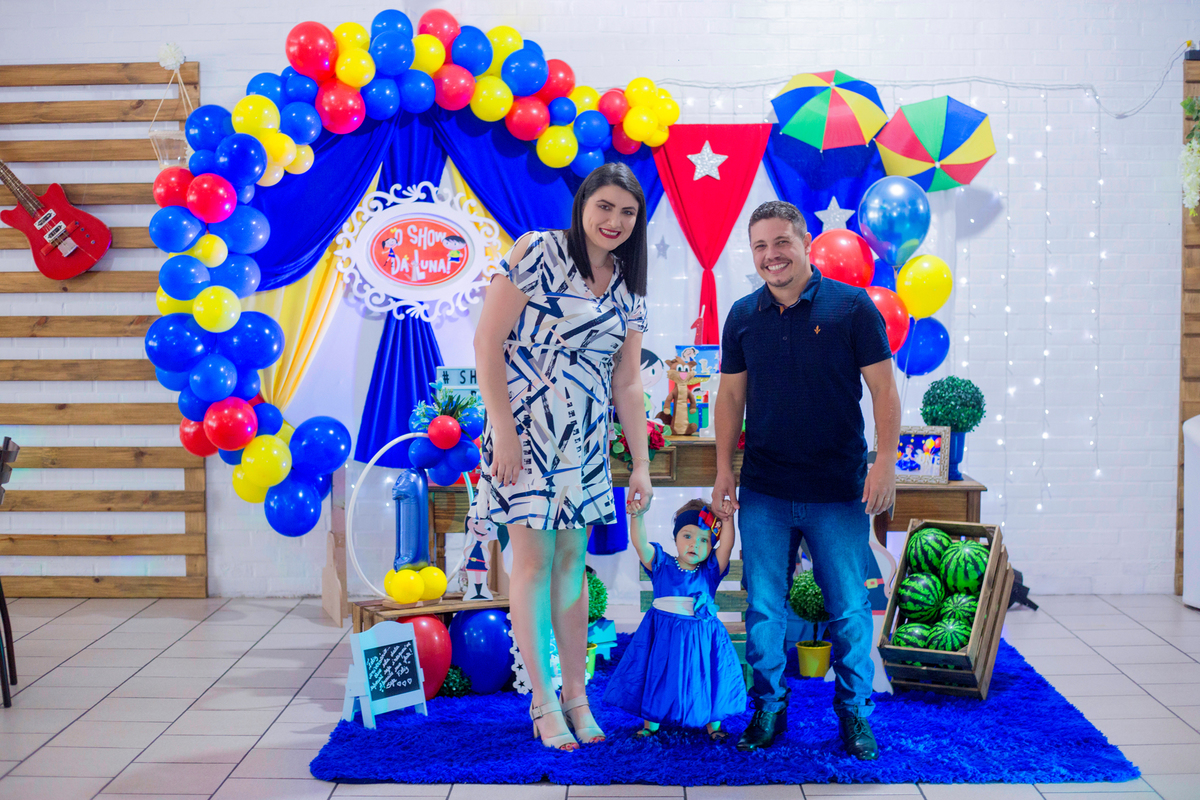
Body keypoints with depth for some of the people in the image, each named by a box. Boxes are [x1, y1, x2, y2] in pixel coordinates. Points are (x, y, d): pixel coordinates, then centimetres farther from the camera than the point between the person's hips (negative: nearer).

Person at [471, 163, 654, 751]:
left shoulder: (629, 288, 10)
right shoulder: (537, 253, -7)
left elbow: (627, 381, 12)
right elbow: (487, 342, -11)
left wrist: (641, 463, 8)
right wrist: (503, 432, -16)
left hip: (584, 439, 5)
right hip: (524, 431, -5)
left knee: (572, 558, 10)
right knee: (534, 559, -2)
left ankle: (576, 695, 19)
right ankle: (544, 703, 9)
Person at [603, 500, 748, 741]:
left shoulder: (711, 571, 1)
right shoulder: (662, 565, 0)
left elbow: (727, 545, -11)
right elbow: (639, 543, -12)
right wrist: (637, 515, -24)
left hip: (701, 637, 0)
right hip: (663, 636, 0)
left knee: (706, 680, 4)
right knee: (658, 677, 8)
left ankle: (713, 724, 25)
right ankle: (650, 723, 27)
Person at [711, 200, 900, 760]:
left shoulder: (851, 306, -4)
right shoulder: (743, 315, 6)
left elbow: (883, 389, -3)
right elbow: (731, 395, 11)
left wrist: (886, 460, -11)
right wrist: (724, 469, 6)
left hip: (839, 492, -2)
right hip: (764, 493, 3)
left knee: (850, 609, 6)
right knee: (763, 608, 8)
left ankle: (854, 709, 24)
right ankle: (769, 707, 25)